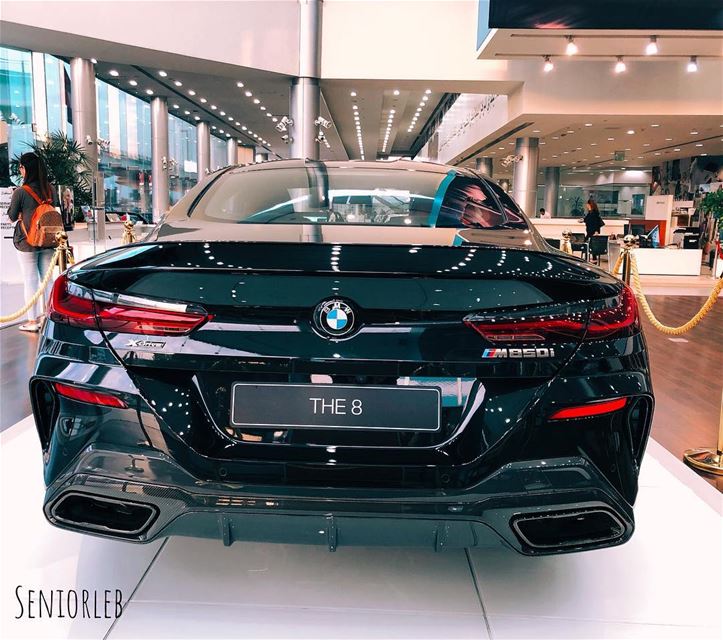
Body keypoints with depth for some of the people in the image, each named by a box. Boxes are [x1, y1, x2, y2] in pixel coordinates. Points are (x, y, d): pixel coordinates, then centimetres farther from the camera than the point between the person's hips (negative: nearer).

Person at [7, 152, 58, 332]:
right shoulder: (50, 190, -1)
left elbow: (12, 216, -4)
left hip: (27, 242, -4)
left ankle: (33, 321, 8)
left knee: (30, 280, 3)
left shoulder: (20, 192, -15)